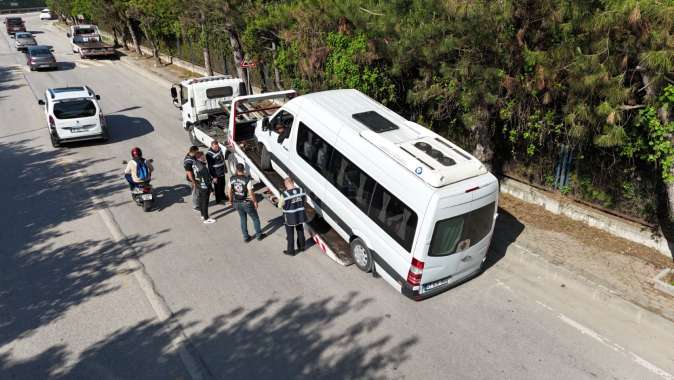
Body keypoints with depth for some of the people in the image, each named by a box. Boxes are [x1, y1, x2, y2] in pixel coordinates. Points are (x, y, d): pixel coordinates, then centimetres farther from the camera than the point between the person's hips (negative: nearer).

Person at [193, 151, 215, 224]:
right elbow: (206, 178, -22)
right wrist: (211, 187, -10)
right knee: (205, 202, 3)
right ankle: (206, 219, 14)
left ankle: (203, 215, 38)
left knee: (201, 200, 21)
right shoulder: (202, 167, -29)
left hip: (198, 186, 9)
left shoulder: (194, 164, -3)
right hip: (204, 187, -9)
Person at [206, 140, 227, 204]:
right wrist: (214, 176, -20)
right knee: (217, 187, 10)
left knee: (222, 185, 25)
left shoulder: (219, 149, -2)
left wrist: (225, 168, 19)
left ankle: (222, 196, 46)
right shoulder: (209, 154, -26)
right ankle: (218, 200, 29)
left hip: (222, 172, 8)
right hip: (216, 174, -7)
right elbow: (210, 167, -22)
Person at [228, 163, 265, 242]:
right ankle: (259, 235, 30)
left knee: (243, 219, 21)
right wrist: (255, 202, -4)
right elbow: (251, 193, -19)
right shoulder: (247, 179, -23)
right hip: (246, 203, -4)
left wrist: (231, 201, 17)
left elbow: (230, 192, 1)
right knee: (255, 218, 17)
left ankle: (246, 237, 29)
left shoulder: (231, 179, -8)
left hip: (237, 203, 4)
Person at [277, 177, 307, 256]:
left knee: (290, 234, 13)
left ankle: (291, 251, 25)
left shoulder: (284, 194, -23)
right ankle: (302, 246, 42)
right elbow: (305, 200, 6)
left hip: (290, 217, -4)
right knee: (300, 231, 24)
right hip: (300, 215, 4)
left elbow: (280, 206, -11)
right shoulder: (301, 190, -10)